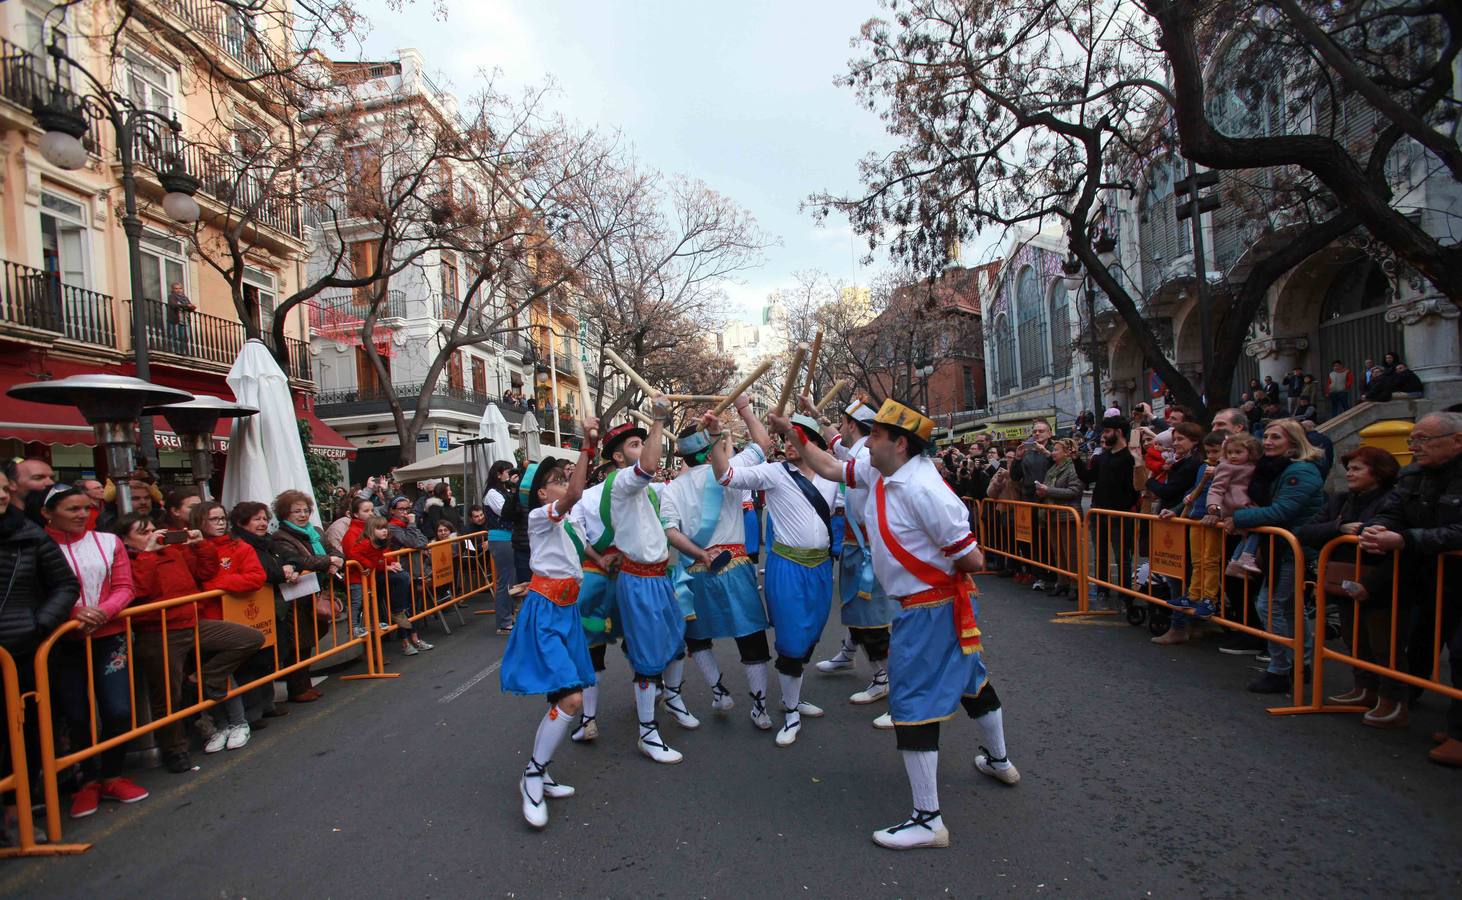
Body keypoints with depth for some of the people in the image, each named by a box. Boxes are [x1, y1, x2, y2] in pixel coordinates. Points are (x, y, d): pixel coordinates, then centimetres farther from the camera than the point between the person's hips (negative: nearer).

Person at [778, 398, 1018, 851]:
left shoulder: (922, 489, -28)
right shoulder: (878, 471, -1)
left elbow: (972, 559, -24)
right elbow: (829, 467, 16)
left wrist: (938, 565, -7)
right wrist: (794, 433, 15)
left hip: (930, 607, -10)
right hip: (934, 604, 10)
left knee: (913, 703, -3)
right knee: (969, 679, 27)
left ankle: (927, 820, 8)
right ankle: (999, 760, 52)